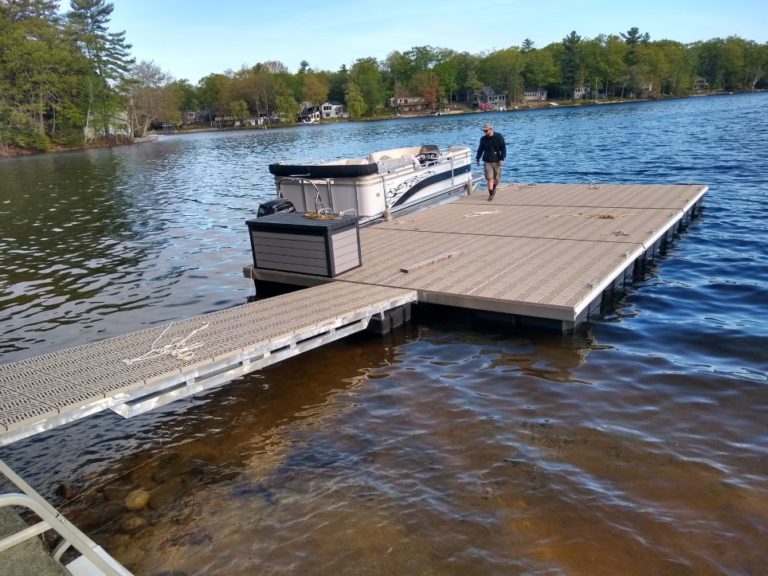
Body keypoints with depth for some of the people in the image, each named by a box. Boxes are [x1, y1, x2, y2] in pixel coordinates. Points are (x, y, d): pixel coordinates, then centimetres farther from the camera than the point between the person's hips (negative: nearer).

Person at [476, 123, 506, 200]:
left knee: (496, 178, 8)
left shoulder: (499, 137, -5)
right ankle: (491, 194, -3)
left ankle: (494, 188, 39)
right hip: (487, 161, 1)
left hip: (497, 161, -1)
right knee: (489, 179, -7)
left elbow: (503, 148, -4)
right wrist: (478, 159, 16)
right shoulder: (483, 139, 3)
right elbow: (480, 149, 15)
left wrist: (502, 159, -10)